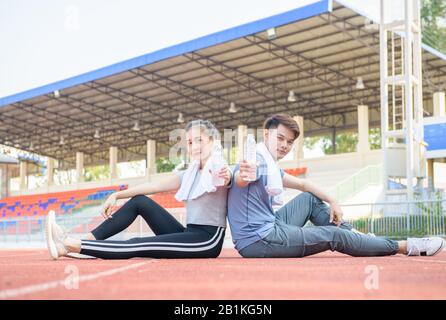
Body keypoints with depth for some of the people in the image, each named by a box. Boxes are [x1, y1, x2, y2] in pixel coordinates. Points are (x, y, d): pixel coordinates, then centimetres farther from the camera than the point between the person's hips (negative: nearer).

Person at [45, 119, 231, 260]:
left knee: (136, 246, -22)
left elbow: (227, 179, -32)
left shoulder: (219, 170, -7)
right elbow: (153, 186, 14)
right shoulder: (188, 175, 16)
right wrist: (116, 195, 6)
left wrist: (225, 177, -56)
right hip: (189, 234, 8)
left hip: (209, 239, -8)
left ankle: (71, 246, -24)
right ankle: (87, 242, -5)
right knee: (140, 201, 2)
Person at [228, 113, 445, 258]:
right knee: (334, 236, -4)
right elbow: (239, 180, -39)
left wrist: (331, 201, 16)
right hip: (259, 241, -10)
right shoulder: (257, 158, -16)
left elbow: (301, 184, 25)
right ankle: (406, 247, 7)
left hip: (268, 229, 10)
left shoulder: (270, 164, 14)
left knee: (311, 199, 16)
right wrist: (243, 176, -62)